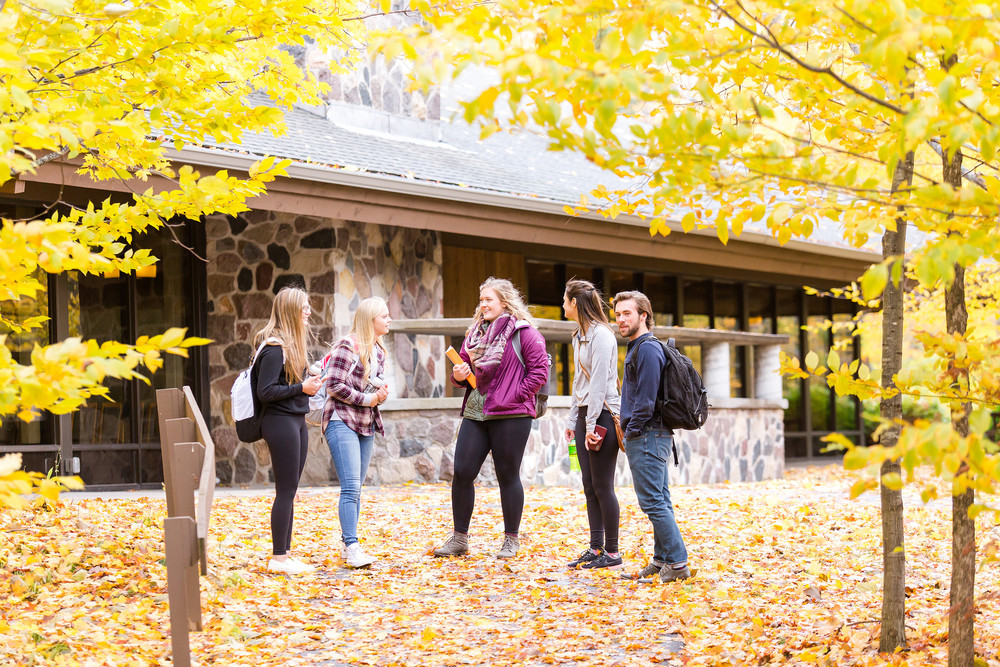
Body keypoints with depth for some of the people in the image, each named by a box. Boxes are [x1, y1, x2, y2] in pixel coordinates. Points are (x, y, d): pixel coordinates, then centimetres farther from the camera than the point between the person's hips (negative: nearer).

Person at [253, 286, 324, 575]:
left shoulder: (292, 343, 14)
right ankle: (278, 559, 0)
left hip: (296, 421, 9)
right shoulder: (275, 348, -15)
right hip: (280, 421, -9)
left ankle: (285, 555, 17)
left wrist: (309, 383, 6)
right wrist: (301, 387, -17)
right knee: (286, 491, -6)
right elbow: (265, 391, -19)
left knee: (289, 491, 12)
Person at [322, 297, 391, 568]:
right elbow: (335, 385, -16)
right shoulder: (348, 346, -11)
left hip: (366, 425, 8)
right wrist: (367, 399, -12)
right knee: (351, 487, -15)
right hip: (342, 421, -8)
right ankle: (351, 547, -17)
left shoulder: (378, 351, 14)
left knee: (355, 488, 10)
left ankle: (349, 545, 16)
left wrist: (381, 393, 2)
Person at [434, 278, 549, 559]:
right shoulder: (475, 332, 15)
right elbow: (465, 365, 23)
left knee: (508, 476, 2)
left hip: (510, 415, -6)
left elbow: (539, 371, -9)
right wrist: (459, 375, 0)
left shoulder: (523, 332, -5)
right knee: (461, 473, 1)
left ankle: (511, 540, 13)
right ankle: (459, 538, 12)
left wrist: (516, 395, -13)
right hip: (474, 414, 6)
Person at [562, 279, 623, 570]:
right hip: (585, 415, 9)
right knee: (589, 487, 9)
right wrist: (573, 420, 17)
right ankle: (596, 548, 14)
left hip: (603, 415, -9)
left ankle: (612, 552, 0)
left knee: (603, 487, -6)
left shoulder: (601, 335, -13)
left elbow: (599, 382, -17)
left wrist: (592, 424, -19)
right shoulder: (579, 336, 17)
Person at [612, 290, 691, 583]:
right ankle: (662, 561, 16)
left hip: (647, 436, -11)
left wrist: (632, 430, -14)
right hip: (654, 437, 11)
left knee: (653, 501, -10)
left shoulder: (648, 349, -14)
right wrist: (629, 431, 16)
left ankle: (677, 563, -9)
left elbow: (646, 397, -20)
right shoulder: (637, 348, 19)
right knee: (659, 500, 12)